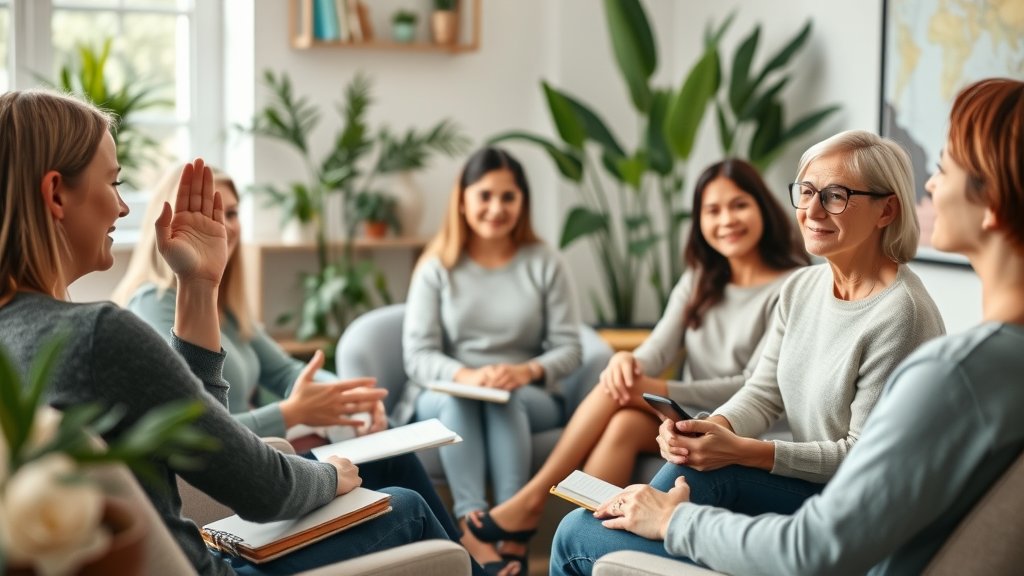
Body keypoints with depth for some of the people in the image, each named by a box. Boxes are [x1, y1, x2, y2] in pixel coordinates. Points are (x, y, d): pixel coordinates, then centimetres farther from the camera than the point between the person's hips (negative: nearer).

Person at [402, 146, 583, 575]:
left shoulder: (543, 264, 6)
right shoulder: (437, 268, 4)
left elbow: (569, 348, 1)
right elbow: (417, 355, -5)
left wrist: (528, 371, -22)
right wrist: (464, 375, -26)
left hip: (528, 398, 0)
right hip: (444, 398, 0)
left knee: (506, 398, -35)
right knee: (456, 400, -35)